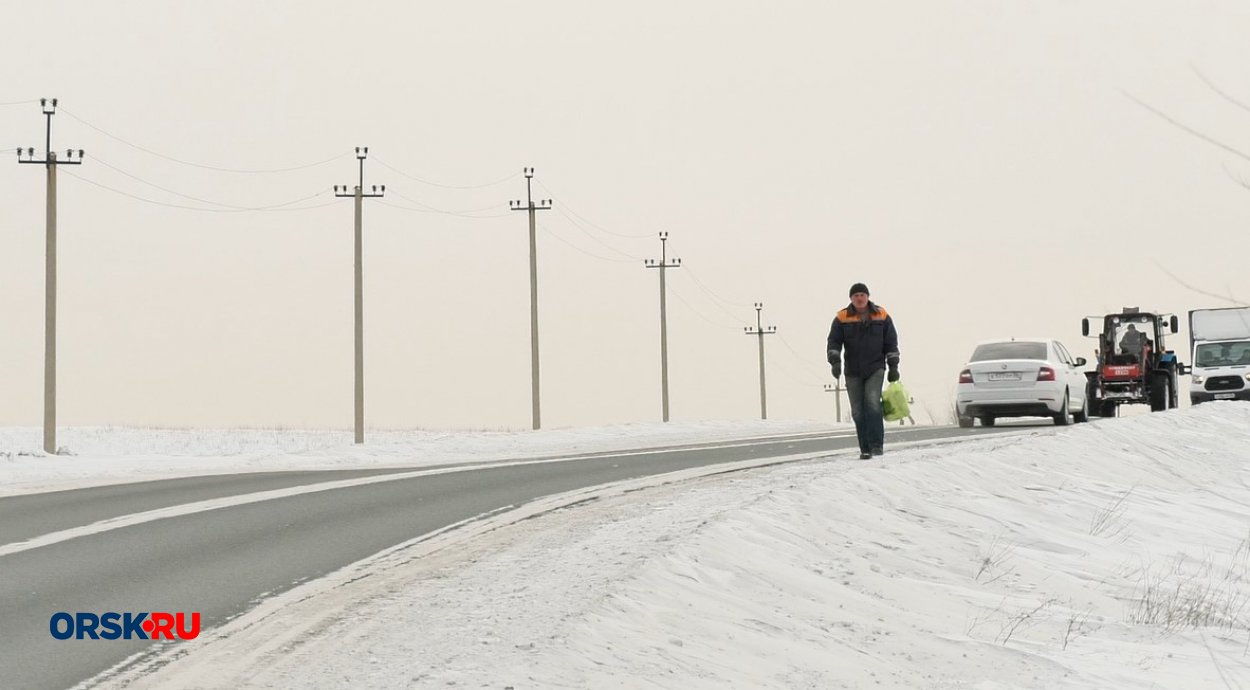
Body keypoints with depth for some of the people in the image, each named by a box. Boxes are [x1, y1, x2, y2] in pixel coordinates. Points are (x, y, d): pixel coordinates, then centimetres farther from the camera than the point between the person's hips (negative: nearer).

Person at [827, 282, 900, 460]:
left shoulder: (881, 316, 3)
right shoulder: (842, 318, 1)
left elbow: (891, 343, 8)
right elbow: (833, 342, -2)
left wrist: (893, 366, 3)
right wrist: (835, 361, -19)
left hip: (875, 368, -1)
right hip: (853, 372, 1)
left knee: (872, 403, -20)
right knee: (858, 411, 2)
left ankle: (877, 445, -18)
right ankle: (865, 449, 9)